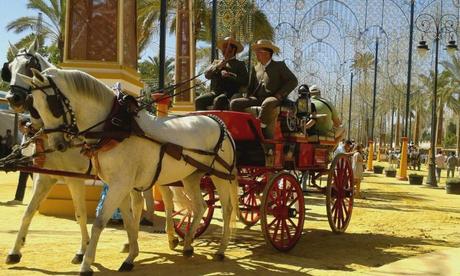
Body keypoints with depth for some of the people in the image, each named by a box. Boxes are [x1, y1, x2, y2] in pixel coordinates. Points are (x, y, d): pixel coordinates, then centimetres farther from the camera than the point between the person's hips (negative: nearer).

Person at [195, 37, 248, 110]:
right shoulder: (216, 62, 26)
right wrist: (218, 66, -5)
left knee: (218, 101, -36)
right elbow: (207, 74, 9)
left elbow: (245, 81, -2)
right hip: (215, 92, 4)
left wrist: (229, 76, -11)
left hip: (230, 94, -4)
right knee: (199, 100, -22)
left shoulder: (240, 64, 13)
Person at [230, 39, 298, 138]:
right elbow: (250, 87, 27)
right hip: (256, 99, 5)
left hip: (272, 99, -5)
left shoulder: (279, 66, 9)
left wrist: (280, 94, -9)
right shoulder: (255, 68, 22)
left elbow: (293, 81, 1)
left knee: (267, 104, -42)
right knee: (234, 103, -17)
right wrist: (249, 96, 4)